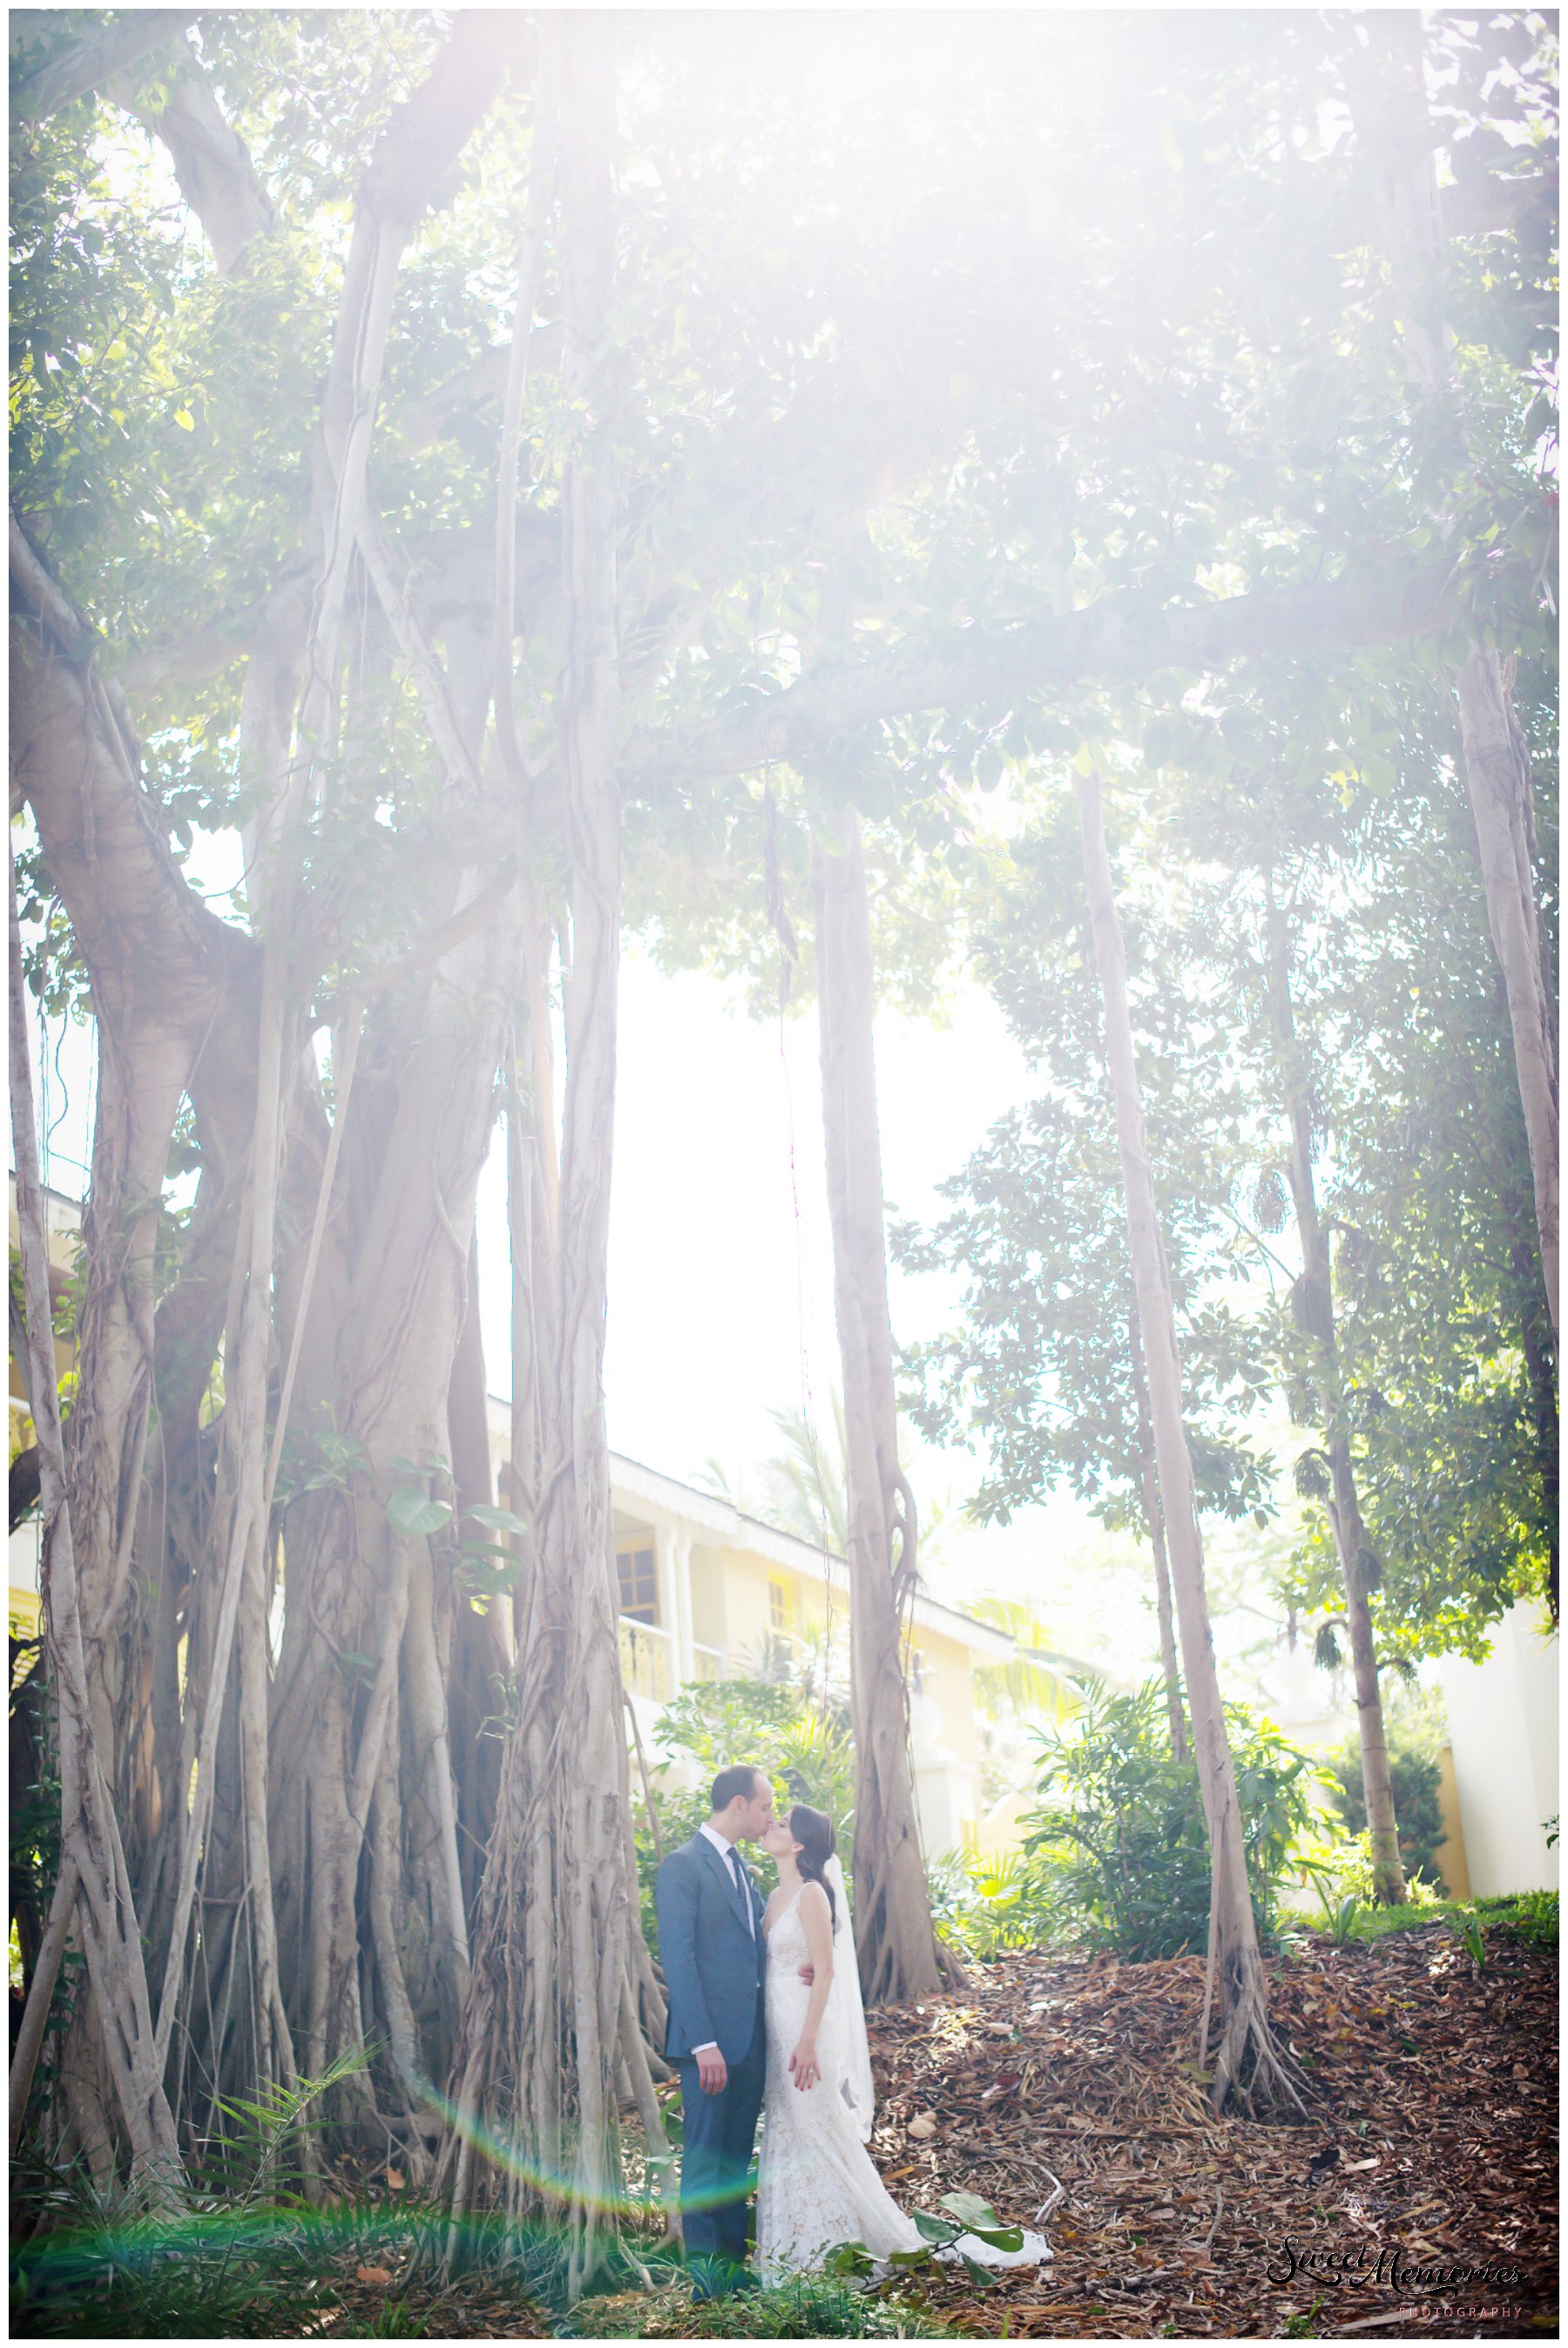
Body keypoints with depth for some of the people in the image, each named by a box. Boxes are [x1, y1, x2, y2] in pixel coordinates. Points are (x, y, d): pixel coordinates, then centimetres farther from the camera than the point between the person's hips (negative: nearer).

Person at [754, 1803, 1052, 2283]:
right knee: (785, 2138, 12)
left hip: (804, 2026, -9)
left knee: (820, 2135, -2)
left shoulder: (811, 1894, -14)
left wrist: (808, 2041, -21)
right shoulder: (776, 1897, 12)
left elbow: (824, 1970, -17)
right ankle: (797, 2254, 21)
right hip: (776, 2027, 9)